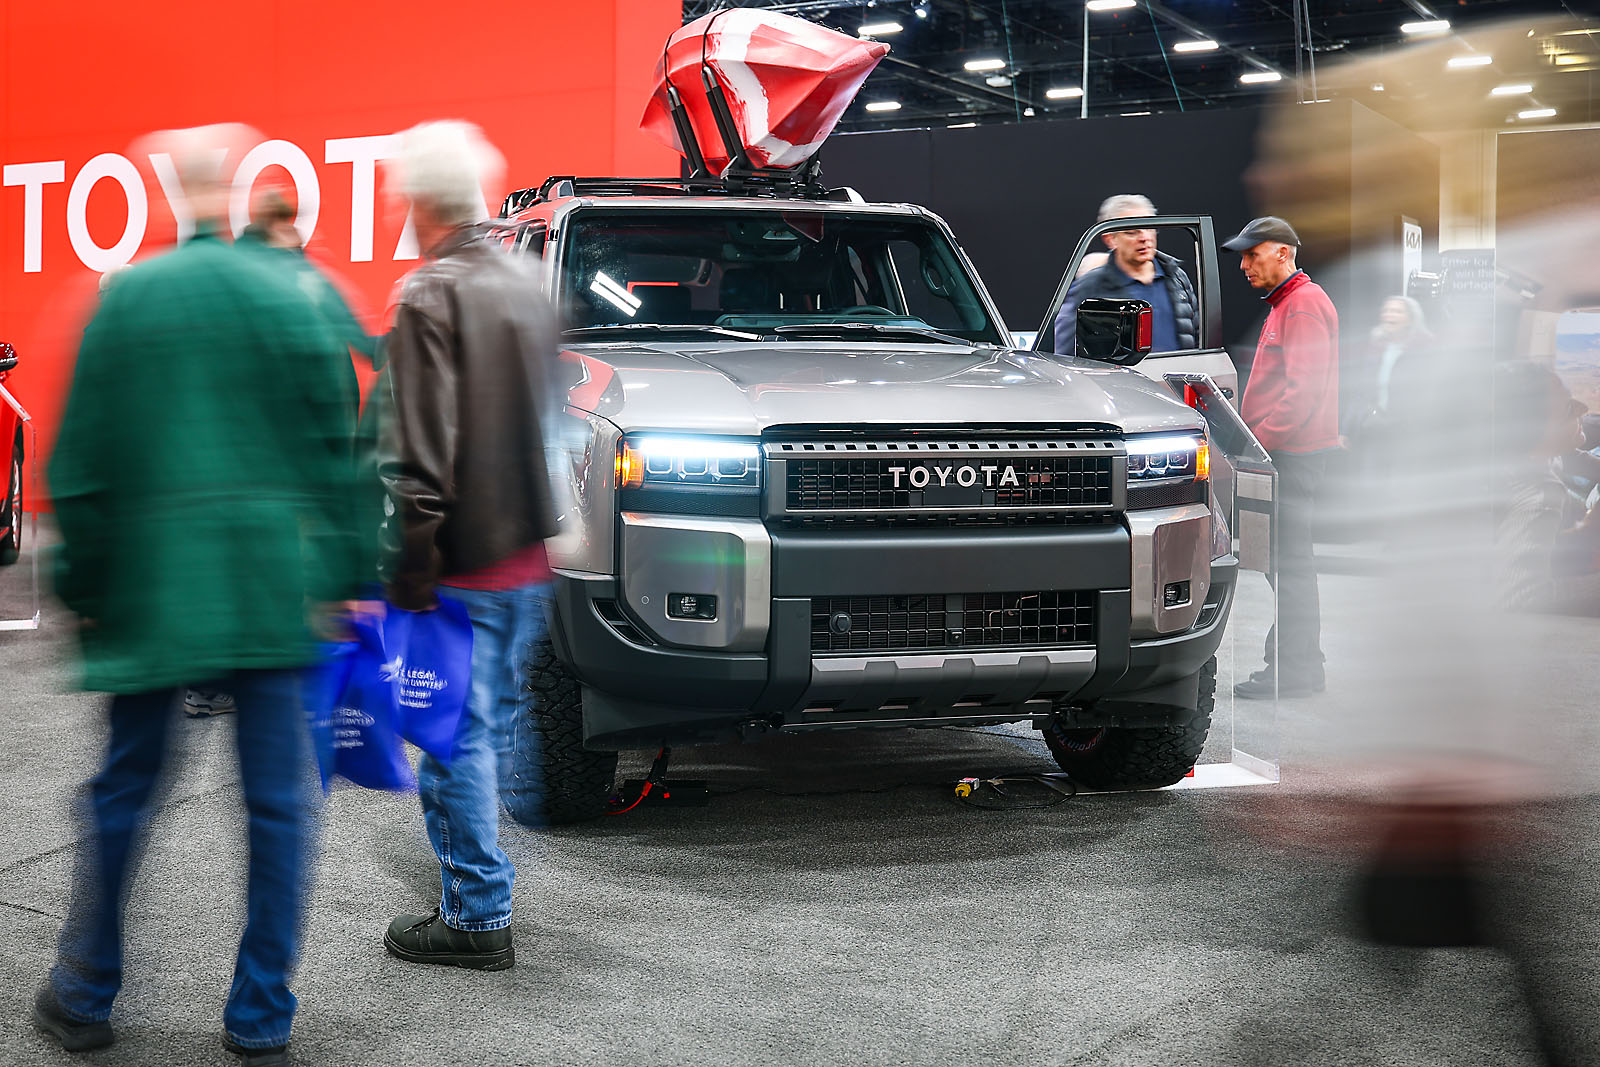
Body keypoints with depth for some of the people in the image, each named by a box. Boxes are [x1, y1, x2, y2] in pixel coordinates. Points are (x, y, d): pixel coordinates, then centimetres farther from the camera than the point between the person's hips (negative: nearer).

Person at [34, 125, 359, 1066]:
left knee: (123, 796, 14)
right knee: (278, 803, 7)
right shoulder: (290, 301, -1)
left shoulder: (123, 299, -1)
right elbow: (331, 452, 1)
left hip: (152, 587, 1)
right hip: (273, 589, 0)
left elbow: (79, 460, 1)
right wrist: (333, 580, 7)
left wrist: (81, 583, 9)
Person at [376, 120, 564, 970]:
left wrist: (409, 571, -17)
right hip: (528, 550, 8)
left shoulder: (430, 297, -15)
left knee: (457, 734, -1)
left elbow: (420, 454, -20)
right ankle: (471, 877, 32)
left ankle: (477, 916, 4)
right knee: (494, 726, 19)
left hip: (463, 561, -8)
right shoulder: (527, 288, 11)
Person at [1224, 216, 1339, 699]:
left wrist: (1261, 439, -19)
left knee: (1289, 559, -9)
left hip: (1292, 453, -11)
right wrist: (1257, 439, 18)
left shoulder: (1305, 303, -11)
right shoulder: (1283, 303, 22)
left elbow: (1305, 389, -20)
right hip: (1280, 449, 11)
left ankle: (1293, 672, -6)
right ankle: (1300, 666, 17)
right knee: (1287, 558, 12)